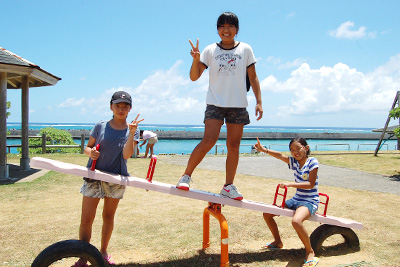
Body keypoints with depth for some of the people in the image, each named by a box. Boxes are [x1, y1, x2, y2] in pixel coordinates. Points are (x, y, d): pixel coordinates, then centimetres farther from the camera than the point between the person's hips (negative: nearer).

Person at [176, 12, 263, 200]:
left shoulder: (245, 49, 8)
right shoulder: (210, 50, 5)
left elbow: (253, 78, 10)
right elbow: (194, 77, 2)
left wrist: (259, 101, 2)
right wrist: (196, 60, -16)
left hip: (238, 104, 2)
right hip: (215, 103, -2)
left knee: (233, 145, 3)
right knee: (209, 140, -17)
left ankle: (229, 186, 13)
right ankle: (186, 175, -1)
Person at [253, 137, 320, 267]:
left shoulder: (312, 162, -10)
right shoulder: (293, 162, 6)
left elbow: (311, 184, -15)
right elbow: (280, 155, -10)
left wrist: (290, 184, -22)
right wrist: (264, 150, -26)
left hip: (310, 201, -7)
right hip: (296, 199, 8)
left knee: (296, 221, -37)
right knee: (267, 214, 5)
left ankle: (310, 251, -14)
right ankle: (278, 242, 24)